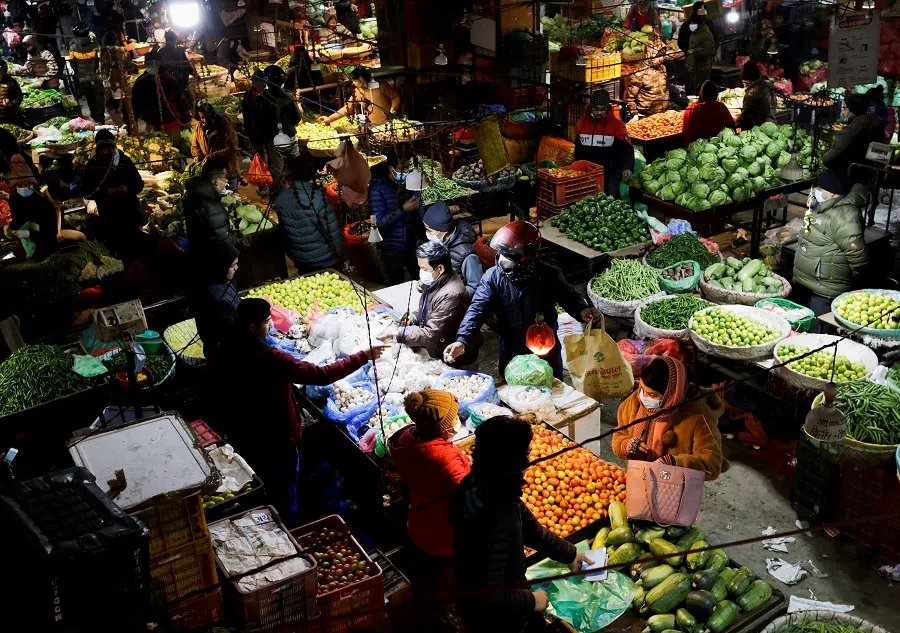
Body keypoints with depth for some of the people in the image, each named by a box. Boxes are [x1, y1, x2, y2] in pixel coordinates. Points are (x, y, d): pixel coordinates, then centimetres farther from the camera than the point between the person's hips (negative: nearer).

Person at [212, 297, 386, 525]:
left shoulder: (223, 353, -10)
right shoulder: (270, 359, -31)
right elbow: (321, 375, -31)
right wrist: (364, 356, -24)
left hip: (240, 437, 7)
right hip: (275, 441, -7)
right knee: (283, 498, 17)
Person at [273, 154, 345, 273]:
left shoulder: (281, 198, -10)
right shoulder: (319, 199, -25)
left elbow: (283, 228, 3)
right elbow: (333, 233, -21)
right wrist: (340, 254, -4)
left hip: (298, 260, 4)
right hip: (324, 261, -4)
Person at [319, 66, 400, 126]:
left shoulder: (381, 86, -8)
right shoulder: (357, 92, 3)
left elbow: (396, 97, -1)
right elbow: (347, 108, 5)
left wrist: (393, 110, -17)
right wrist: (330, 118, 0)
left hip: (389, 123, -3)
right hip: (374, 126, 3)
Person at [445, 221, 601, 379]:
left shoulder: (549, 276, -16)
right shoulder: (493, 277, -14)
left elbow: (570, 298, -3)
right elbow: (477, 309, -21)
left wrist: (582, 310, -27)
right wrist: (462, 340, -35)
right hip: (510, 355, 1)